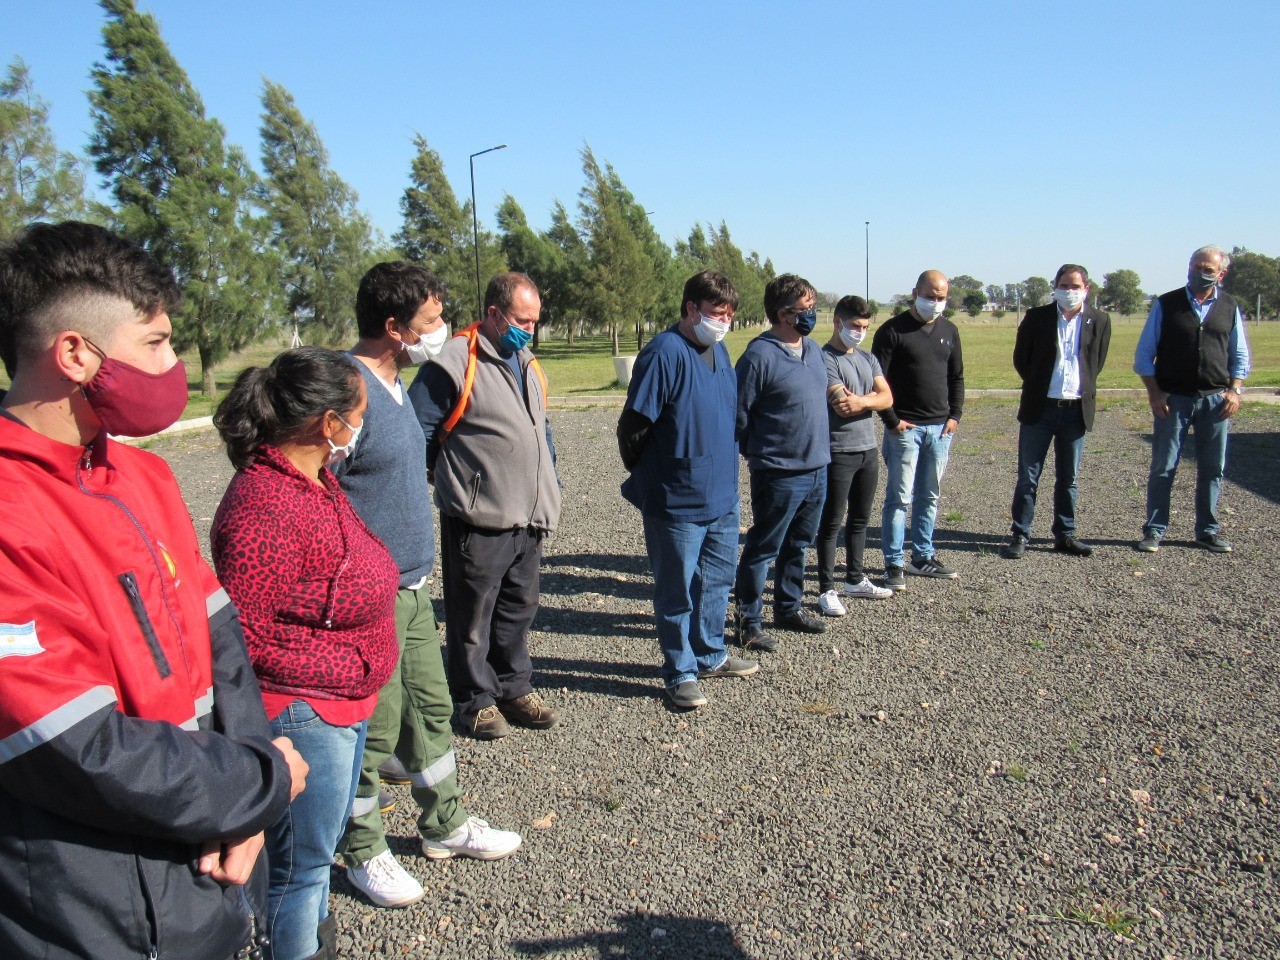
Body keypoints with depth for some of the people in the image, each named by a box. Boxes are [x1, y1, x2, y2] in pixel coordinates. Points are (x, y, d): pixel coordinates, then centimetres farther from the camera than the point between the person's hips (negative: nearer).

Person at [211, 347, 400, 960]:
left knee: (319, 849, 26)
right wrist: (350, 670, -19)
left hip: (342, 704, 10)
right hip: (303, 714, -10)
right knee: (301, 864, 9)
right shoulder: (262, 510, -26)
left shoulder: (316, 479, 4)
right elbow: (244, 637, -25)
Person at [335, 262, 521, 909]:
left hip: (412, 583, 9)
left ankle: (444, 823, 36)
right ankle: (362, 851, 25)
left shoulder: (394, 383, 11)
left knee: (430, 706, 19)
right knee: (375, 724, 4)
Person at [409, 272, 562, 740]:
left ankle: (514, 689, 31)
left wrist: (550, 489, 18)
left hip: (529, 520, 8)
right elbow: (418, 432, -10)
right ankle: (476, 701, 20)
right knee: (473, 616, 4)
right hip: (478, 521, -7)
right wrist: (450, 477, -6)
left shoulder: (527, 364, 16)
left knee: (519, 608, 17)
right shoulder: (454, 362, -11)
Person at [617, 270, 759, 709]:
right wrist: (645, 476, -2)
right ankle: (681, 672, 20)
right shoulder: (665, 353, -17)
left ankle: (711, 655, 37)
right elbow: (633, 425, -15)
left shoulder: (719, 351, 9)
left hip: (723, 496, 8)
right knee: (678, 590, 6)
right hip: (676, 501, -8)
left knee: (717, 581, 19)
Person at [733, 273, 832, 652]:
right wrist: (758, 453, -3)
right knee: (763, 549, 3)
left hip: (817, 468, 8)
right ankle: (749, 620, 15)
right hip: (779, 474, -8)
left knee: (798, 545, 19)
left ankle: (789, 608, 35)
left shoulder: (814, 349, 10)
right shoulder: (759, 355, -16)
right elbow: (738, 414, -13)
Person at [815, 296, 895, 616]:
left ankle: (855, 579, 29)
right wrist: (873, 397, -6)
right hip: (838, 452, -7)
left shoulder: (868, 359, 13)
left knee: (860, 518, 16)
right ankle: (827, 590, 5)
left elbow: (887, 398, 1)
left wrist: (861, 401, -18)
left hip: (868, 450, 8)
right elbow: (842, 405, -21)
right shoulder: (825, 358, -11)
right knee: (832, 522, -1)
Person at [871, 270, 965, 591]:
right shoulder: (892, 330, -6)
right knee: (899, 498, -3)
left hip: (940, 428, 6)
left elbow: (957, 377, 19)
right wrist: (892, 420, -11)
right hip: (904, 428, -5)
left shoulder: (948, 330, 12)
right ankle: (894, 564, 3)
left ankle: (923, 557, 21)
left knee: (929, 497, 11)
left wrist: (955, 415, 8)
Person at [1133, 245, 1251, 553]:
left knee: (1212, 469, 7)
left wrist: (1235, 390, 1)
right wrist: (1154, 393, -8)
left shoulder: (1229, 308, 9)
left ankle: (1208, 531, 18)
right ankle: (1154, 531, 8)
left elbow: (1240, 355, 14)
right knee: (1163, 467, 0)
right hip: (1173, 399, -2)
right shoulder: (1166, 305, 1)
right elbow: (1144, 354, 1)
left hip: (1215, 400, 3)